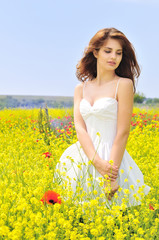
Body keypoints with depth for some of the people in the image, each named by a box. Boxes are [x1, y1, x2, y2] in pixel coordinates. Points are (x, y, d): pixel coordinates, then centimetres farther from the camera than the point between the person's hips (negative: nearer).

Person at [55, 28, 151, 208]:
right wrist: (97, 162, -18)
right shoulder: (81, 88, 10)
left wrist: (111, 175, -17)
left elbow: (122, 133, -10)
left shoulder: (124, 84, -5)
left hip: (112, 159, -4)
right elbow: (79, 127, -2)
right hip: (84, 157, 4)